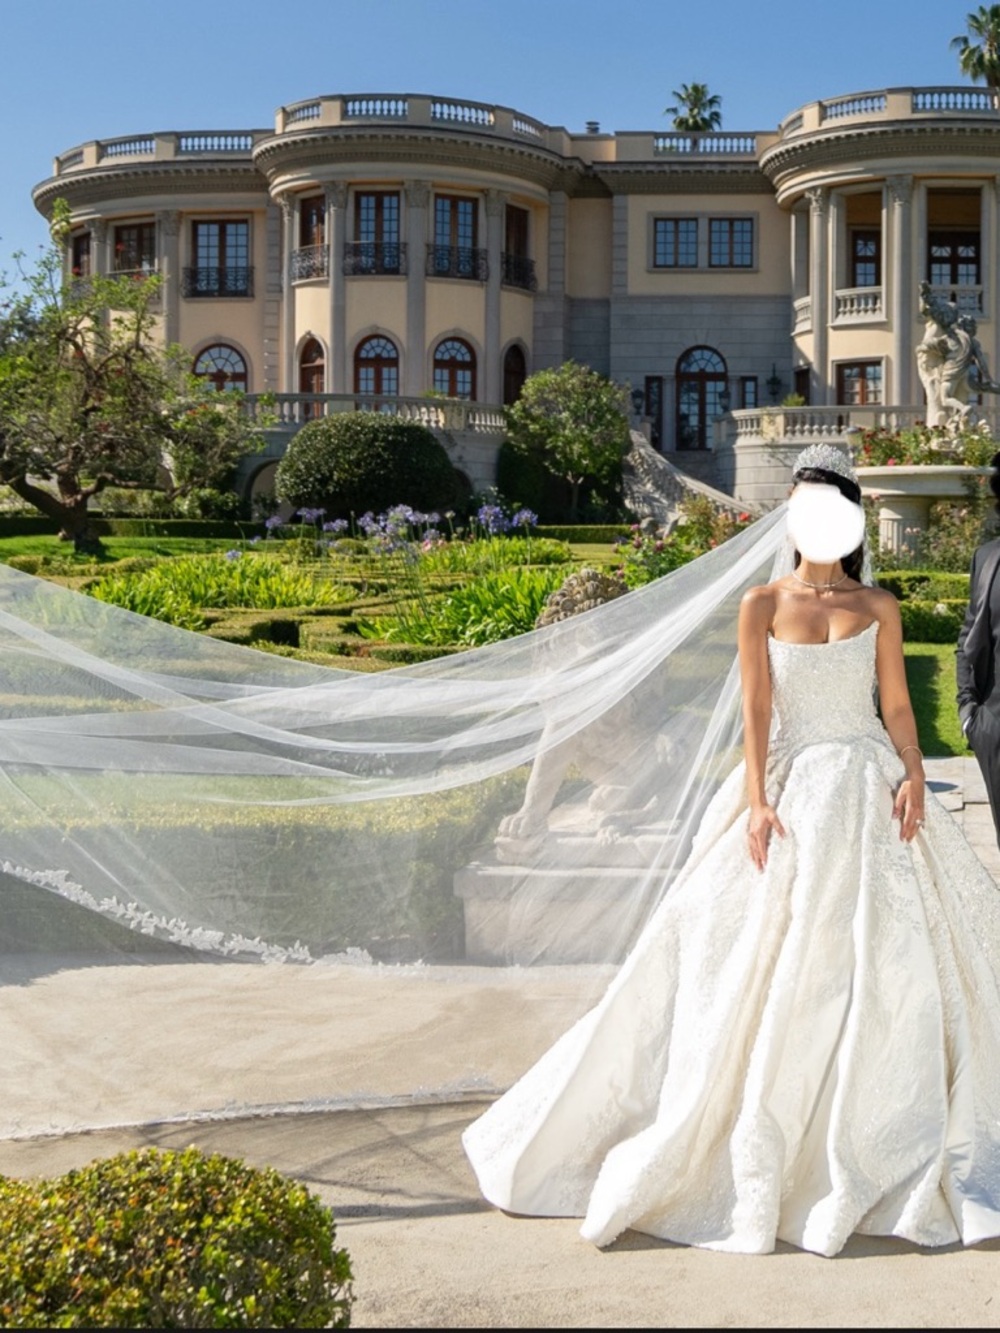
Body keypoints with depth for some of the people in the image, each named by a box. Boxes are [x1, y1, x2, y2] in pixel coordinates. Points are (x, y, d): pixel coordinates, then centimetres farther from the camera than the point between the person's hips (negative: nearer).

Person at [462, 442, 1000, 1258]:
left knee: (886, 965, 3)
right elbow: (757, 707, -6)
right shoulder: (762, 605, 1)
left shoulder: (879, 608, 7)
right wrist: (757, 801, -15)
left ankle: (885, 1150, 18)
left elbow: (897, 706, 4)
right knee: (769, 967, -1)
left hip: (872, 792, 2)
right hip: (794, 788, -2)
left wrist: (914, 776, -11)